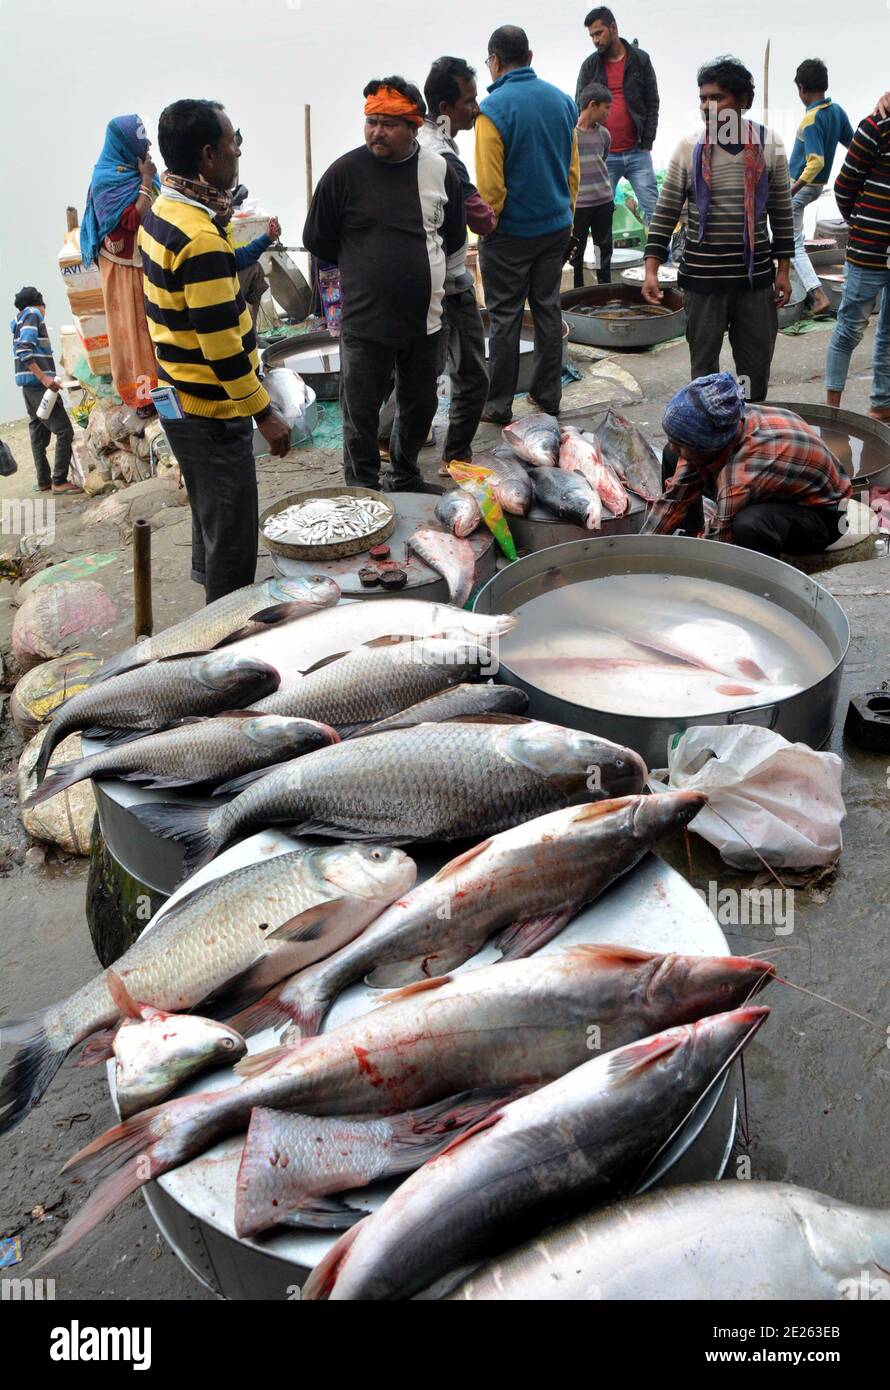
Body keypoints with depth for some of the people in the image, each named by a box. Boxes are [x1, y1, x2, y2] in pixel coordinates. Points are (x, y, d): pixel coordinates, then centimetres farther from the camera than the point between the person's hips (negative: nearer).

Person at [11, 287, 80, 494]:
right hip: (38, 384, -10)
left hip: (30, 385, 10)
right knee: (64, 431, -9)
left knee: (39, 434, 11)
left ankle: (44, 481, 14)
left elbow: (23, 350, 15)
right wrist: (44, 378, -24)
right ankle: (59, 481, -11)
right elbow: (24, 351, -19)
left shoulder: (21, 319, 20)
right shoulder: (33, 315, -6)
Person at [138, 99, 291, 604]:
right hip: (213, 412, -10)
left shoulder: (162, 212, 6)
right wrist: (264, 412, -17)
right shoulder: (202, 238, -24)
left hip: (180, 402, 10)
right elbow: (221, 343, -25)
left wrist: (216, 214, 1)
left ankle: (214, 600, 40)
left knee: (212, 520, 24)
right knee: (232, 537, 3)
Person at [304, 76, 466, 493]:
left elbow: (453, 237, 16)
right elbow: (317, 241, 0)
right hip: (365, 319, -4)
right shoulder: (344, 172, -9)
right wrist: (362, 271, 8)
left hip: (425, 316, 4)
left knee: (420, 405, 17)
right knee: (361, 415, 3)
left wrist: (419, 266, 13)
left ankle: (406, 479, 38)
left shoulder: (439, 171, 1)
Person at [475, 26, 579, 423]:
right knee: (547, 308, 14)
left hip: (510, 233, -6)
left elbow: (489, 183, -18)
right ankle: (548, 394, 22)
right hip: (557, 227, 6)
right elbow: (573, 169, 10)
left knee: (504, 317, 2)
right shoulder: (562, 100, 4)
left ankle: (498, 404, 8)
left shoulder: (493, 108, -16)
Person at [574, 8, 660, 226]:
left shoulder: (640, 60, 5)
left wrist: (647, 143, -2)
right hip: (603, 155, 1)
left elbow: (652, 104, 6)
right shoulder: (589, 65, 7)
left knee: (653, 210, -3)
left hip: (637, 153, 0)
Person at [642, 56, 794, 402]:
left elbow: (782, 212, 6)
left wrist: (784, 270, 3)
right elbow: (665, 213, -1)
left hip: (756, 276, 1)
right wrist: (651, 270, -9)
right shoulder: (690, 147, -2)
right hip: (702, 278, -1)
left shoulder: (769, 146, 1)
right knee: (703, 364, 7)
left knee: (756, 367, 8)